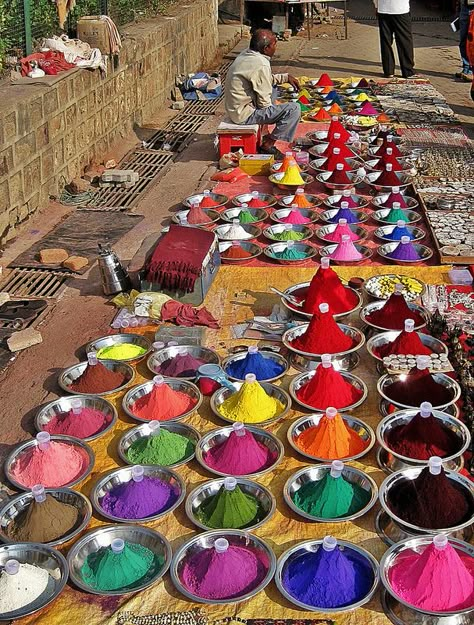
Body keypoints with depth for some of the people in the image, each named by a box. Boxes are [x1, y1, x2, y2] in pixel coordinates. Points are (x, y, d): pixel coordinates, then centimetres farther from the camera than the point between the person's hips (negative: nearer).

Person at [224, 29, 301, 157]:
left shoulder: (245, 55, 4)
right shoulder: (261, 65, -24)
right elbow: (264, 103, -19)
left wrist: (285, 77, 15)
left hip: (233, 108, 10)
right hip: (243, 115, -10)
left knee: (272, 88, 31)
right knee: (294, 109, -11)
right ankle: (268, 144, -3)